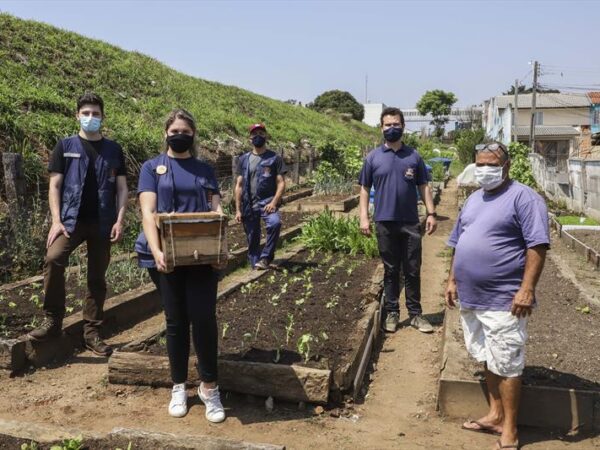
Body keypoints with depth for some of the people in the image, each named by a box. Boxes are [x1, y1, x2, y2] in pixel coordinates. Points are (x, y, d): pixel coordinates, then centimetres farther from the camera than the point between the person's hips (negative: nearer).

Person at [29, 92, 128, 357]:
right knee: (53, 259, -25)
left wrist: (120, 220, -5)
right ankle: (52, 322, -11)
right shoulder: (65, 146, 7)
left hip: (102, 223, 1)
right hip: (71, 219, -1)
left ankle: (92, 333, 15)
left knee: (97, 278, 5)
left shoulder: (113, 150, 9)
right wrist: (56, 220, -9)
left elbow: (122, 188, 7)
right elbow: (54, 186, 3)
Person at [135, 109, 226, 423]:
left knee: (204, 318, -5)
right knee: (176, 320, 8)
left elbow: (216, 210, 7)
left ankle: (209, 387, 11)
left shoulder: (205, 170, 13)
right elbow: (148, 212, -5)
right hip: (167, 256, -1)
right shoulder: (152, 168, 6)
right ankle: (179, 388, 23)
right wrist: (156, 250, -20)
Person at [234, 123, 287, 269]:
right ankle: (255, 265, 20)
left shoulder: (275, 158, 3)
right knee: (252, 239, 5)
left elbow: (281, 183, -1)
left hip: (267, 203, -3)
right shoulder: (244, 159, 9)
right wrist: (238, 210, 3)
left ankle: (265, 258, -16)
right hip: (249, 205, 3)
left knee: (275, 223, -30)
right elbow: (239, 186, 8)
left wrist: (274, 202, -15)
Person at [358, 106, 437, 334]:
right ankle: (392, 313, 20)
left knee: (413, 271, 6)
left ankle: (416, 313, 17)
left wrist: (431, 213, 0)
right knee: (391, 271, 9)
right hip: (385, 223, -1)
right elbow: (364, 189, 4)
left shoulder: (414, 156, 5)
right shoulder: (373, 157, 2)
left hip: (411, 223, 1)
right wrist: (364, 218, -4)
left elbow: (423, 187, 8)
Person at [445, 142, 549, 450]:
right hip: (471, 298, 8)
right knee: (489, 360, 18)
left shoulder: (523, 198, -10)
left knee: (506, 364, 0)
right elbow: (458, 243, 21)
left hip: (503, 300, -8)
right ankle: (495, 415, 32)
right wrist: (453, 280, 17)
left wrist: (527, 289, -22)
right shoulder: (473, 199, 15)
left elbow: (538, 245, -16)